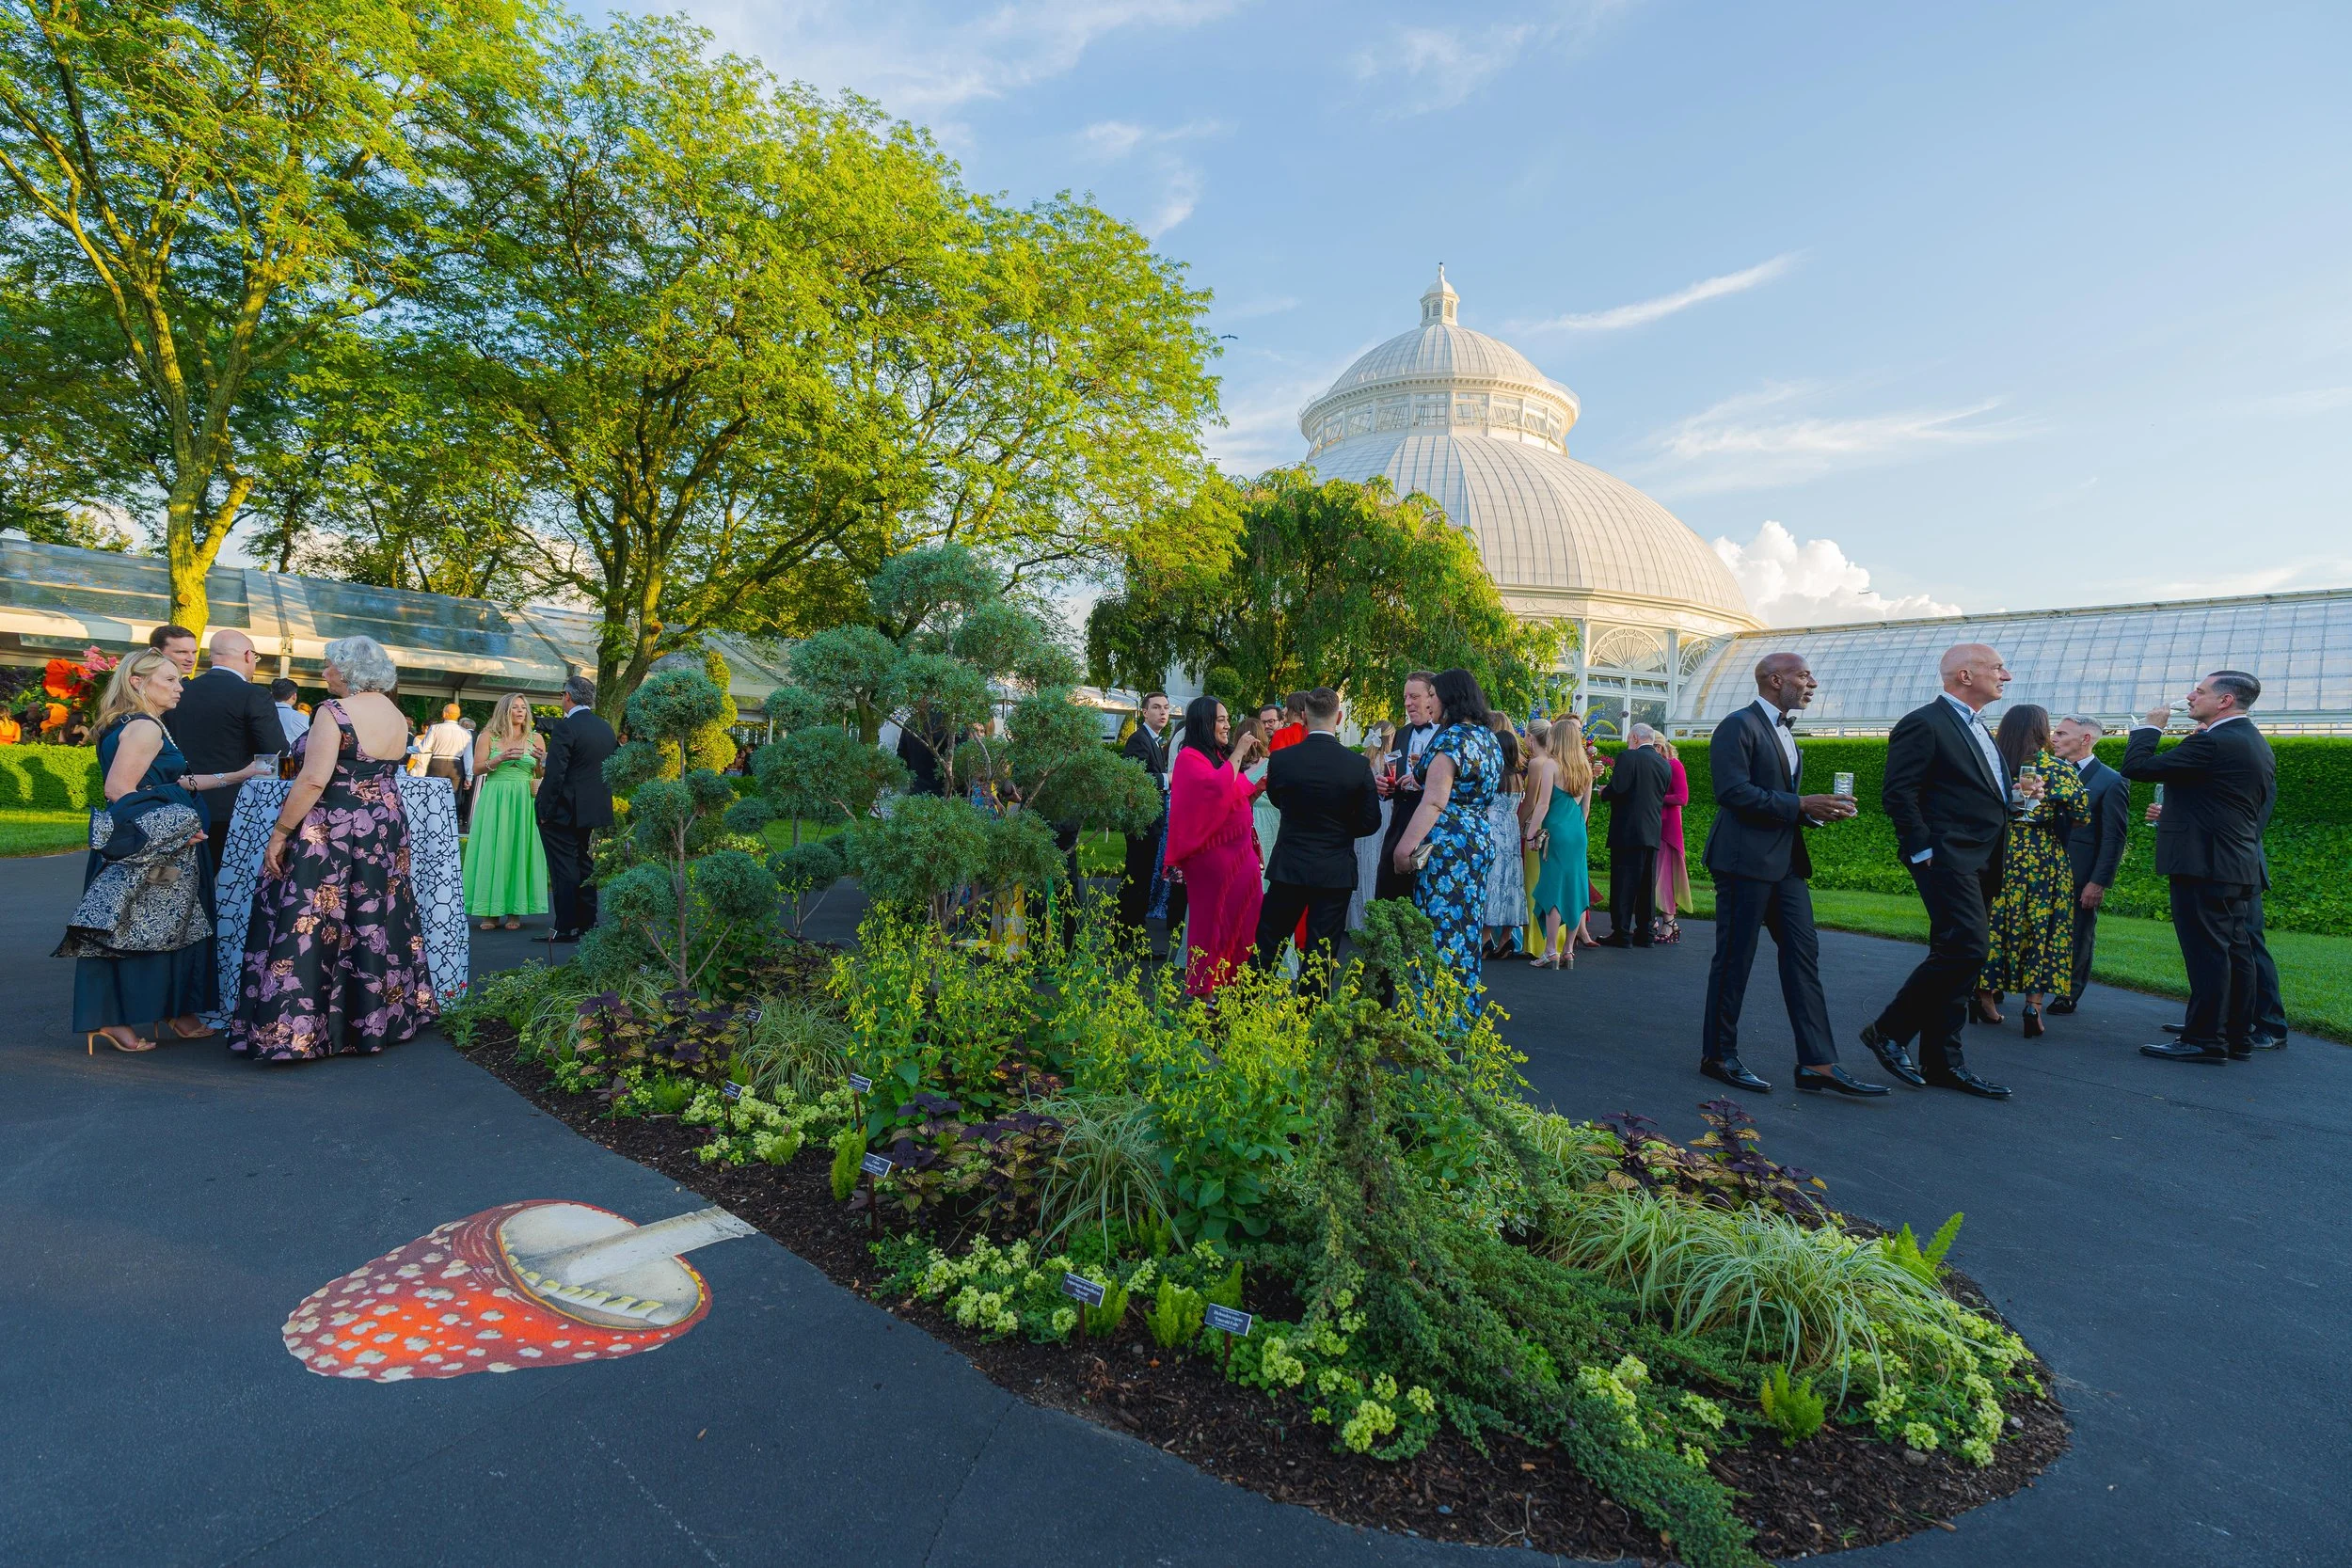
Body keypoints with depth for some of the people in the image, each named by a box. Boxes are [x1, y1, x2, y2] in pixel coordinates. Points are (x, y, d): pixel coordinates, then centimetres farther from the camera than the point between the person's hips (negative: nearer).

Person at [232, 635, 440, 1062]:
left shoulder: (334, 712, -14)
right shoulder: (397, 717, 8)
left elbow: (313, 781, -19)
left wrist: (279, 833, -14)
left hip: (330, 834, -7)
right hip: (386, 833, 7)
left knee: (310, 928, -1)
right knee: (377, 925, 14)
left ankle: (297, 1030, 3)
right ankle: (377, 1018, 23)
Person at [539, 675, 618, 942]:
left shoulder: (565, 727, -16)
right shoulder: (606, 728, 8)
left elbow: (554, 774, -20)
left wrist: (545, 810, -13)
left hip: (564, 810, -7)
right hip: (594, 808, 8)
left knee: (563, 870, -1)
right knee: (584, 865, 16)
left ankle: (566, 928, 1)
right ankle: (587, 923, 20)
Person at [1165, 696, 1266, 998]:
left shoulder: (1221, 756, 13)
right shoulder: (1189, 757, -10)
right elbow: (1216, 787, -27)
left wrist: (1256, 789, 2)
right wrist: (1237, 754, -18)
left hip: (1239, 849, 8)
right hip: (1212, 852, -7)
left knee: (1244, 918, 7)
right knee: (1212, 919, 2)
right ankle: (1204, 989, 15)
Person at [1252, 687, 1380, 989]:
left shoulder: (1280, 759, -9)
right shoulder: (1358, 765, -10)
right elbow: (1370, 822, -3)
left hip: (1289, 868, 0)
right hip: (1336, 873, 0)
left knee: (1266, 950, 13)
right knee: (1321, 957, 7)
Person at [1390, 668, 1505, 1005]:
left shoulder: (1450, 738, -14)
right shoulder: (1488, 738, 14)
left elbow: (1434, 803, -20)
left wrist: (1406, 845, -19)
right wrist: (1425, 776, 16)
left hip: (1448, 842, -9)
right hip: (1481, 836, 9)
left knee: (1442, 926, -5)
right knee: (1467, 926, 14)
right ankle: (1466, 1009, 22)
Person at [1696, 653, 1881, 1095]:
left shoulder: (1784, 733, 20)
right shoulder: (1739, 726, -10)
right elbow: (1733, 790, -21)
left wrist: (1818, 811, 6)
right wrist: (1800, 804, -19)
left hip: (1786, 861, 9)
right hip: (1745, 860, -9)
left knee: (1803, 953, 4)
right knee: (1734, 959, -1)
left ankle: (1817, 1063, 6)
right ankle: (1718, 1056, 10)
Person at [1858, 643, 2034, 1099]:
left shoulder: (1979, 730, 22)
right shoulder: (1923, 724, -8)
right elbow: (1898, 794, -15)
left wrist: (2016, 792, 11)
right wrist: (1924, 852, -18)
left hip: (1980, 864, 10)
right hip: (1948, 857, -9)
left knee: (1954, 957, 9)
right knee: (1967, 948, -17)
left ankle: (1941, 1062, 13)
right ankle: (1888, 1030, -4)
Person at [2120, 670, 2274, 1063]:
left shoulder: (2212, 743, -16)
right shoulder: (2257, 744, 16)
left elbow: (2135, 767, -17)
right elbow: (2264, 803, 24)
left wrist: (2150, 726, -2)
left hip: (2203, 867, -10)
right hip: (2241, 866, 10)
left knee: (2207, 954, -7)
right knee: (2236, 953, 12)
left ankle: (2204, 1040, -4)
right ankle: (2237, 1038, 18)